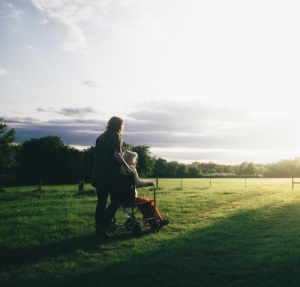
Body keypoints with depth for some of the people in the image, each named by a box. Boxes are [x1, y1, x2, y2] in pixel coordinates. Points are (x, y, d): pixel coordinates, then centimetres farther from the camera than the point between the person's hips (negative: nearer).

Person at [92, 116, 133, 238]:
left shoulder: (100, 137, 18)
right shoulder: (116, 136, -4)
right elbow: (116, 154, -15)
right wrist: (127, 168, -10)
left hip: (98, 174, 8)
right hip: (111, 174, -7)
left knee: (101, 202, 12)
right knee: (117, 200, -1)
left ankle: (99, 228, 12)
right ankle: (102, 227, -10)